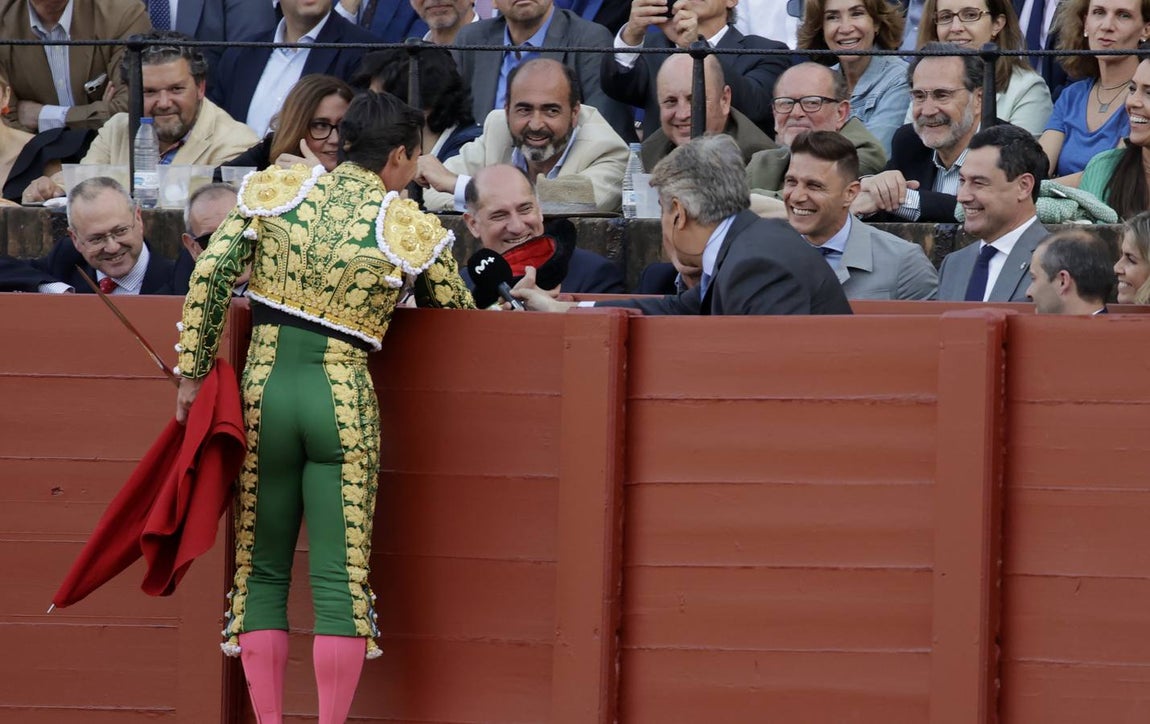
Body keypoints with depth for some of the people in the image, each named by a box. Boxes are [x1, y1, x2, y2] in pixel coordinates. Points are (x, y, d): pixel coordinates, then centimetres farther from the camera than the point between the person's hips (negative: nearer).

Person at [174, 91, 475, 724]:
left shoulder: (274, 190, 2)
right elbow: (457, 313, 9)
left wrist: (193, 371, 4)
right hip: (344, 400, -2)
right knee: (342, 576, 1)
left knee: (262, 569, 10)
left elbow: (209, 276, -2)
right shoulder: (413, 232, -3)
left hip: (264, 388, 2)